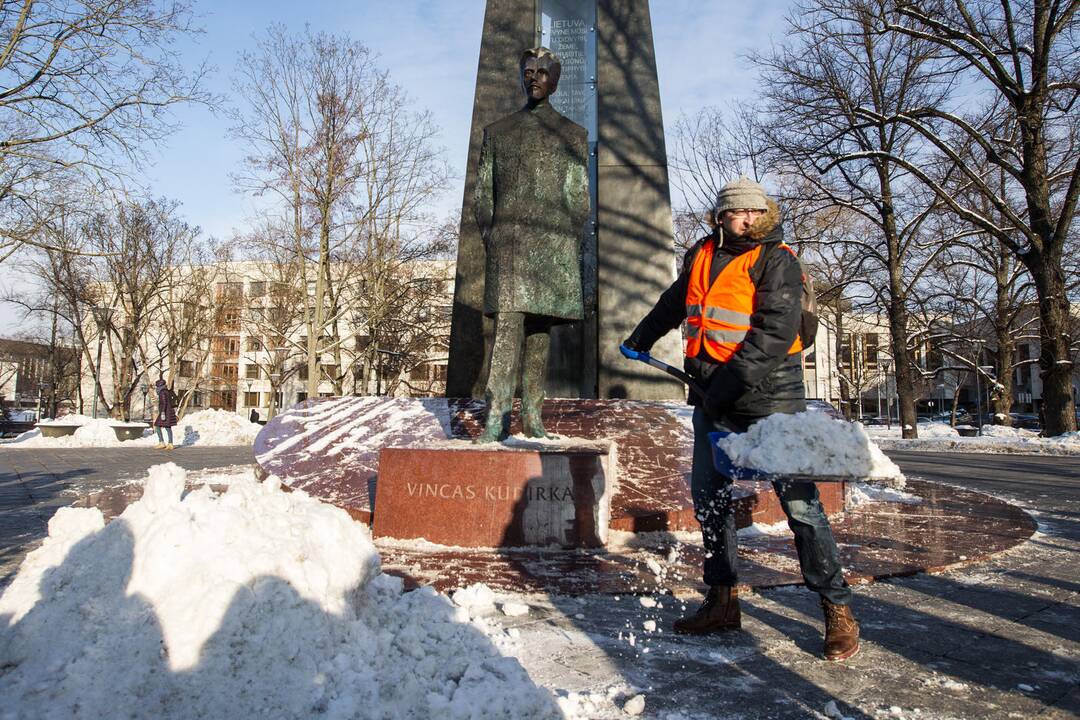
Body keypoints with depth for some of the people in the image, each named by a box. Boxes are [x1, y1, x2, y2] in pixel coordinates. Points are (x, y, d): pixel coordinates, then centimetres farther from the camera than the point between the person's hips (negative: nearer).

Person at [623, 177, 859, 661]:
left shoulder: (776, 261, -8)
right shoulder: (702, 256, 12)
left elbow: (775, 334, -19)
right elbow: (673, 303, 30)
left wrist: (729, 384, -25)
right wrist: (639, 340, 40)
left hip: (769, 394, -7)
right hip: (712, 394, 7)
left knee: (798, 500, -8)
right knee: (708, 494, 9)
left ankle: (838, 610, 4)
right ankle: (722, 601, 20)